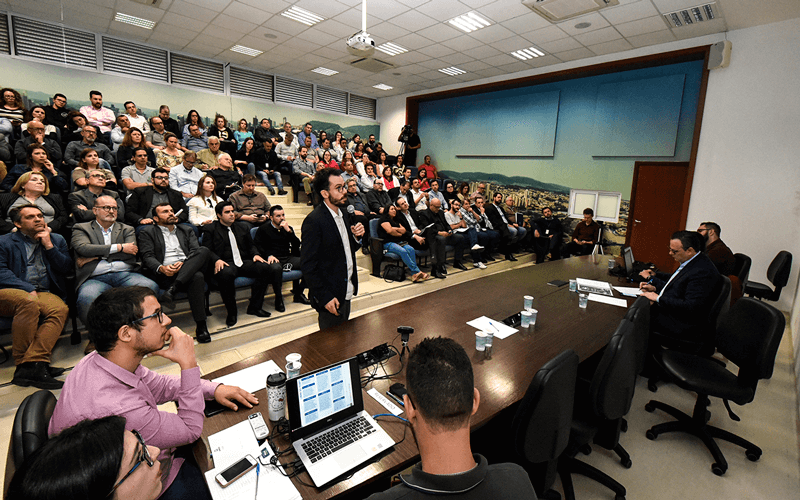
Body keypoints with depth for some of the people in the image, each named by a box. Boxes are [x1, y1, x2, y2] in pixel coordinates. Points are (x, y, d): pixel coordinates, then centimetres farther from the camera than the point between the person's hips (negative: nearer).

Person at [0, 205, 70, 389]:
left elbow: (66, 268, 10)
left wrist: (49, 246, 0)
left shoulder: (57, 240, 20)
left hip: (44, 293, 2)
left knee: (60, 309, -32)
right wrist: (28, 289, -16)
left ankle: (30, 365, -37)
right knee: (29, 302, -37)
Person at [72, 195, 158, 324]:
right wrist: (119, 247, -3)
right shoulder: (81, 228, 20)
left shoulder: (127, 230, 23)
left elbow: (131, 253, 5)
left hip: (125, 275, 1)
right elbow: (83, 248, -2)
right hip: (96, 278, -1)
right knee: (87, 299, -37)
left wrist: (94, 257, 0)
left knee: (151, 287, -31)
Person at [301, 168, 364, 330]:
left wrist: (357, 237, -4)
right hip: (331, 298, -8)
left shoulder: (344, 214, 7)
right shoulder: (314, 221, -19)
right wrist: (325, 298, -19)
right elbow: (308, 266, -18)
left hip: (347, 292, 8)